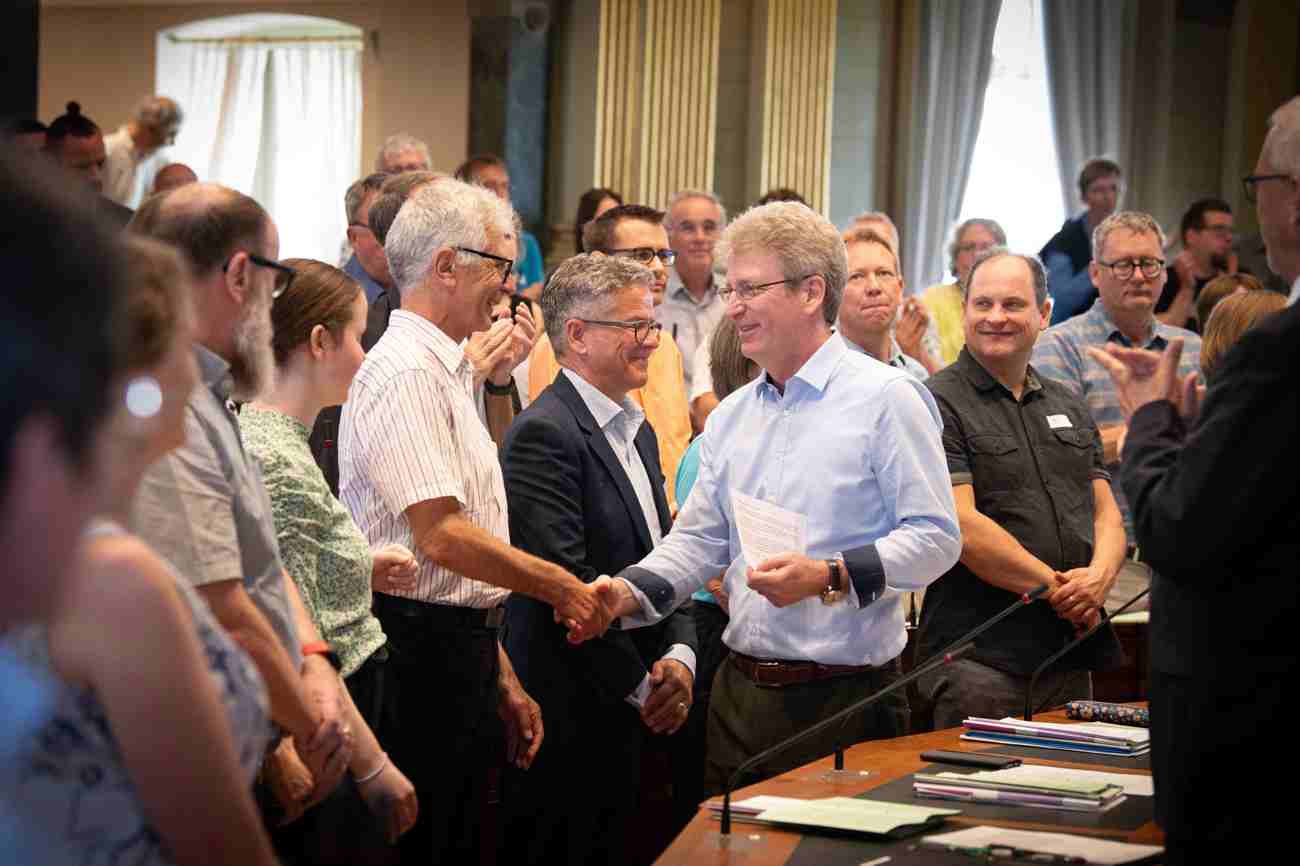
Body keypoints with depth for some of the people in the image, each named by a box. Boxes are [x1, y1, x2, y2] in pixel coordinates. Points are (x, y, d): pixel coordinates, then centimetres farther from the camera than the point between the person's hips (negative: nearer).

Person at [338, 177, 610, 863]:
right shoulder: (406, 374, -14)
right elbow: (442, 536, -23)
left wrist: (501, 680, 20)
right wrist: (559, 585, -12)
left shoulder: (449, 374, 19)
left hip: (460, 649, 10)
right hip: (420, 646, -10)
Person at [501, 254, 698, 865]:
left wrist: (680, 654, 1)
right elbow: (566, 584, -20)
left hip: (639, 718, 9)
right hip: (576, 717, -9)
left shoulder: (638, 431, 17)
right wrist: (641, 687, -14)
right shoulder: (544, 435, -14)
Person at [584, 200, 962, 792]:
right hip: (741, 693, 6)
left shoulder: (886, 398, -6)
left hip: (845, 699, -6)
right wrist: (631, 592, -3)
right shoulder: (729, 418, 15)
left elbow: (935, 537, -11)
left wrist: (829, 577, -21)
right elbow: (699, 541, 15)